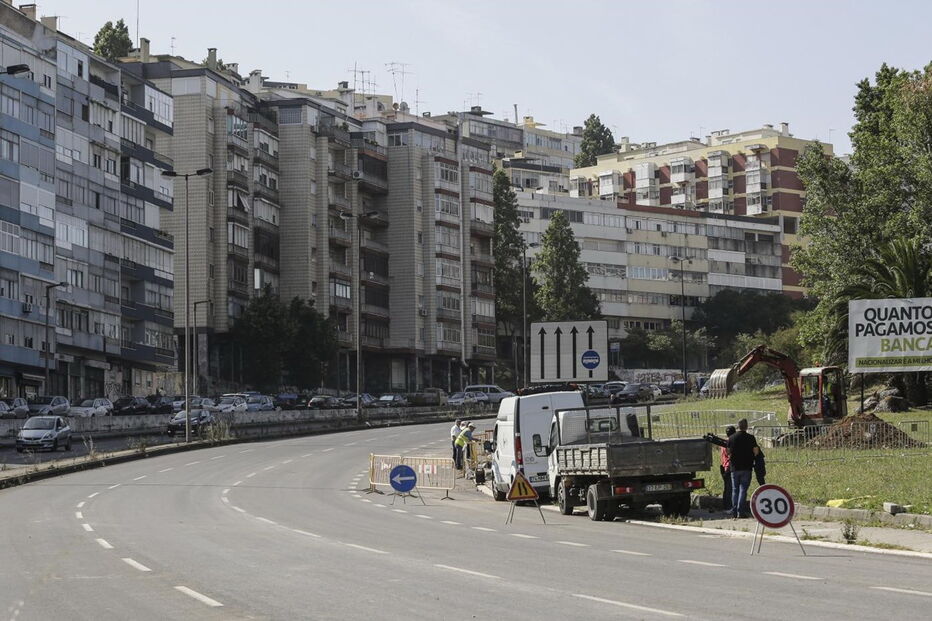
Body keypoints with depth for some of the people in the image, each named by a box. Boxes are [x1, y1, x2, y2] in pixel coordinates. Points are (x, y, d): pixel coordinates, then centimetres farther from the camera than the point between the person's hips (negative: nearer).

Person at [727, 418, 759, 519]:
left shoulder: (731, 438, 1)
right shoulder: (750, 438, -7)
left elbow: (728, 452, 7)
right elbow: (756, 451, -7)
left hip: (734, 468, 2)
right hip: (746, 468, -2)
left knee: (735, 490, 11)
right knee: (743, 490, -1)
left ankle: (734, 512, 8)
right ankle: (740, 511, -8)